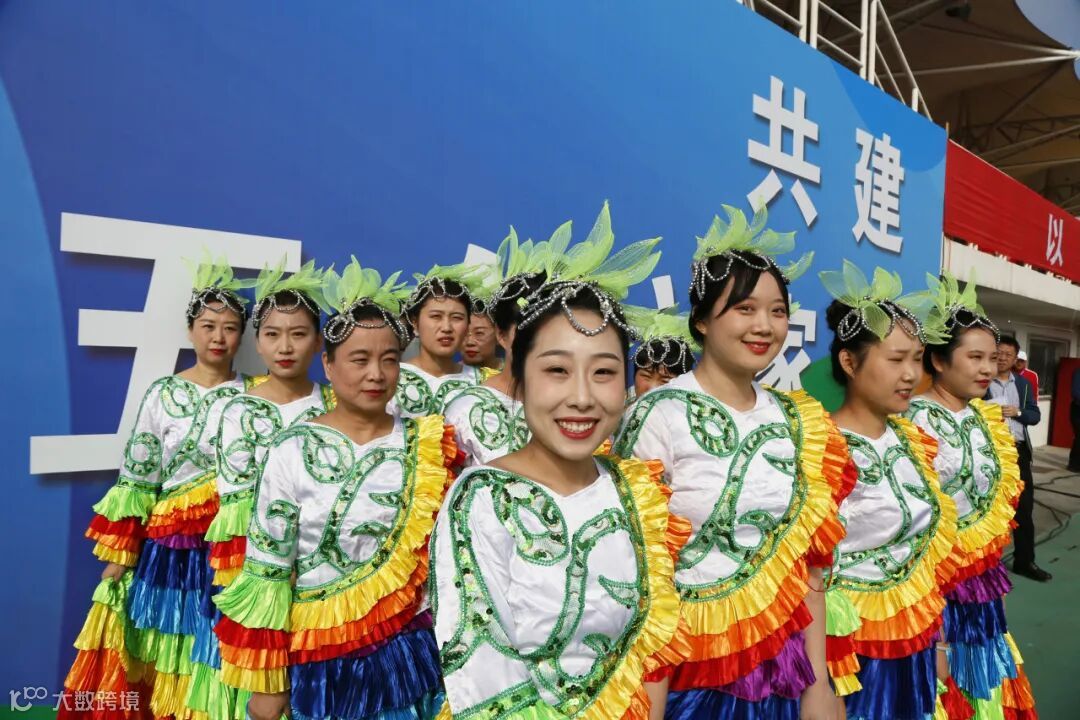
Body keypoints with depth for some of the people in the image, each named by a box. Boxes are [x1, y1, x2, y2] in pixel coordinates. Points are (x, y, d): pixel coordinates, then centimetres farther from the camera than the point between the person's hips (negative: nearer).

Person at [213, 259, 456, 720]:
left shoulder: (429, 444, -5)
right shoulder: (292, 450, -11)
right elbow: (265, 573, -8)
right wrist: (265, 681, -5)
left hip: (406, 653, 2)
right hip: (318, 658, -2)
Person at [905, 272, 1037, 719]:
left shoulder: (985, 419, 8)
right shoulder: (914, 421, -18)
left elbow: (998, 496, 16)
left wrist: (992, 572, 17)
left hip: (983, 576, 8)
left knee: (984, 684, 19)